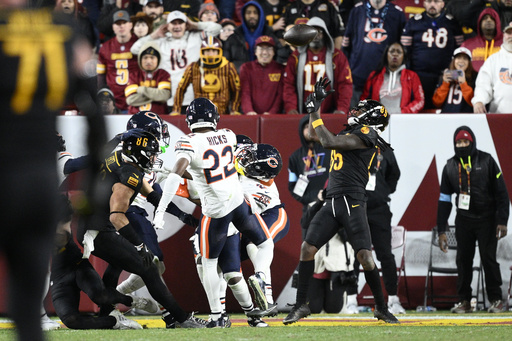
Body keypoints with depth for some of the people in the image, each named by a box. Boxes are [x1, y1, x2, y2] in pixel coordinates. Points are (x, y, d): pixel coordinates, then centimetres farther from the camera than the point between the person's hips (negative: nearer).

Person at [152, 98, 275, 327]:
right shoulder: (228, 136, 1)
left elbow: (177, 172, -28)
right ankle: (261, 275, -10)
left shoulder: (189, 143, -15)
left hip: (215, 211, -3)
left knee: (209, 264, 15)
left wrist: (161, 209, -30)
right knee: (265, 245, 20)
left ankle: (216, 316, 15)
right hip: (239, 201, 3)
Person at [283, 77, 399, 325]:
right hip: (332, 202, 8)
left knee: (365, 257, -12)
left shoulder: (367, 134, -5)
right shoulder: (348, 133, 21)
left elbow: (328, 142, -14)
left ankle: (382, 308, 2)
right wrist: (317, 101, 24)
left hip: (352, 202, -8)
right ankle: (301, 306, 4)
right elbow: (317, 135, 32)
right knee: (307, 248, -3)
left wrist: (314, 113, -4)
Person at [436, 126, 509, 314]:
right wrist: (441, 231, 5)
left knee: (489, 258, -6)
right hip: (464, 219, 3)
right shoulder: (450, 166, 5)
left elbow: (501, 192, -3)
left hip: (487, 219, -3)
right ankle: (464, 301, 7)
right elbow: (444, 199, 9)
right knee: (463, 259, 1)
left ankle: (496, 300, 2)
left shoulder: (486, 161, -3)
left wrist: (502, 221, -10)